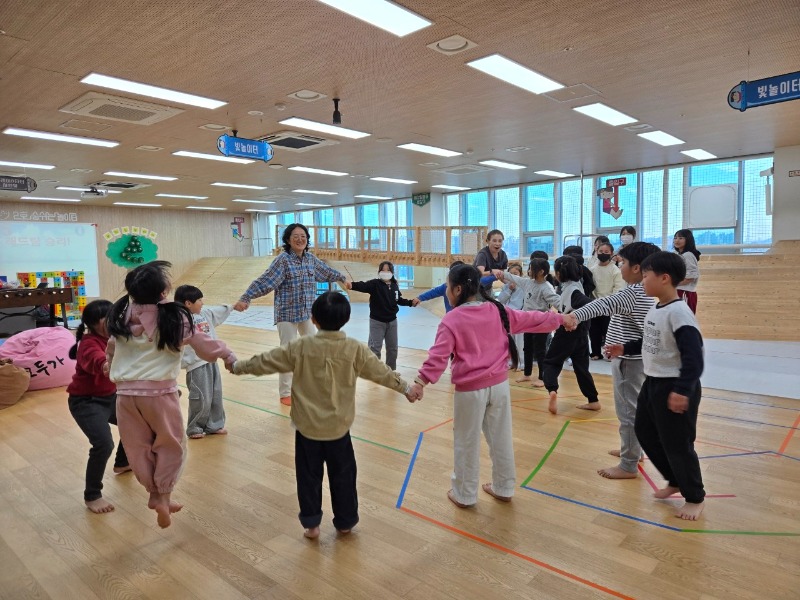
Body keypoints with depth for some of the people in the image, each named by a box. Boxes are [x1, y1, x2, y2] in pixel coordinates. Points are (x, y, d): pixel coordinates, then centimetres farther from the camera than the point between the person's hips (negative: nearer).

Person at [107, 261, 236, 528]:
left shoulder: (122, 315, 1)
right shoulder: (173, 317, -11)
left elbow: (111, 348, 17)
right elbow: (202, 342, 0)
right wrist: (229, 355, 17)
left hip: (126, 392, 4)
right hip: (159, 391, -4)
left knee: (139, 447, 18)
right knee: (171, 444, 17)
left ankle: (155, 493, 28)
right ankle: (163, 496, 15)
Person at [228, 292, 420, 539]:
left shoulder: (300, 347, -10)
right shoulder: (355, 349, -10)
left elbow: (265, 361, -1)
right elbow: (381, 372, -2)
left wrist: (237, 367, 15)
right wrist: (406, 388, 13)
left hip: (307, 425, 0)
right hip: (338, 427, 0)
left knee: (309, 476, 16)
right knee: (342, 475, 16)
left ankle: (311, 523, 26)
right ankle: (345, 521, 29)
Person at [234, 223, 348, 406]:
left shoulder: (311, 259, 3)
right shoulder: (283, 259, -15)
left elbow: (326, 272, 22)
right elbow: (265, 281, -22)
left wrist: (342, 278, 36)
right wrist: (245, 298, -31)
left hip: (308, 313, 7)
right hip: (288, 314, -6)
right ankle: (285, 393, 14)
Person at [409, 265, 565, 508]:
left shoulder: (452, 319, -13)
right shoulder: (498, 310, 3)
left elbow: (438, 355, -20)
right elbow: (530, 319, 14)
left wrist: (421, 380, -21)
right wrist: (559, 319, 28)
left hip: (470, 390, -5)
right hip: (499, 385, 5)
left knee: (467, 443, 10)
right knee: (501, 438, 18)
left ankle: (464, 494, 25)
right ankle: (503, 488, 34)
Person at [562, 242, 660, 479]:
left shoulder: (633, 293, -23)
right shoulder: (644, 291, 10)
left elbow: (605, 304, -40)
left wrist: (575, 315, -55)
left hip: (628, 361, -10)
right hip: (633, 357, 11)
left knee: (628, 411, -2)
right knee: (632, 408, 23)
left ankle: (628, 465, 7)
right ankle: (633, 449, 38)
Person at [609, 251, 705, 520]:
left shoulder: (679, 312, -23)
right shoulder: (654, 310, 5)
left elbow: (693, 357, -27)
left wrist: (683, 390, -32)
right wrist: (625, 348, 19)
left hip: (675, 389, -10)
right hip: (652, 383, 10)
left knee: (677, 444, 3)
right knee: (645, 432, 20)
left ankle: (695, 498, 26)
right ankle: (675, 481, 39)